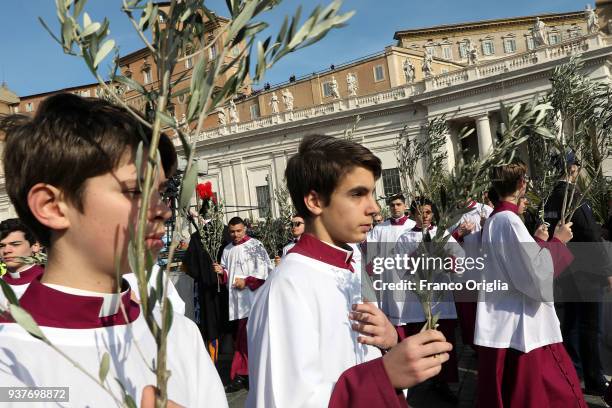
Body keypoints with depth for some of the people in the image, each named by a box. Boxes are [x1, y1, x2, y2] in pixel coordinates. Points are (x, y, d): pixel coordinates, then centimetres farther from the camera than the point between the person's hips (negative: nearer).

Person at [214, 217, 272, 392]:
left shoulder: (255, 245, -3)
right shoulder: (227, 249, 16)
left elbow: (265, 269, -9)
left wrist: (246, 281, -13)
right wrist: (221, 271, 1)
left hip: (250, 298, -6)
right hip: (234, 299, 6)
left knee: (244, 337, -8)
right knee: (239, 337, 9)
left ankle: (239, 375, 1)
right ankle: (247, 372, 20)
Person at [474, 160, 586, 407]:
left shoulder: (494, 220, 10)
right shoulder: (510, 220, -20)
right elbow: (537, 276, -22)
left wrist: (536, 241, 20)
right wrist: (557, 241, -10)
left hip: (502, 323, 9)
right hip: (521, 326, -9)